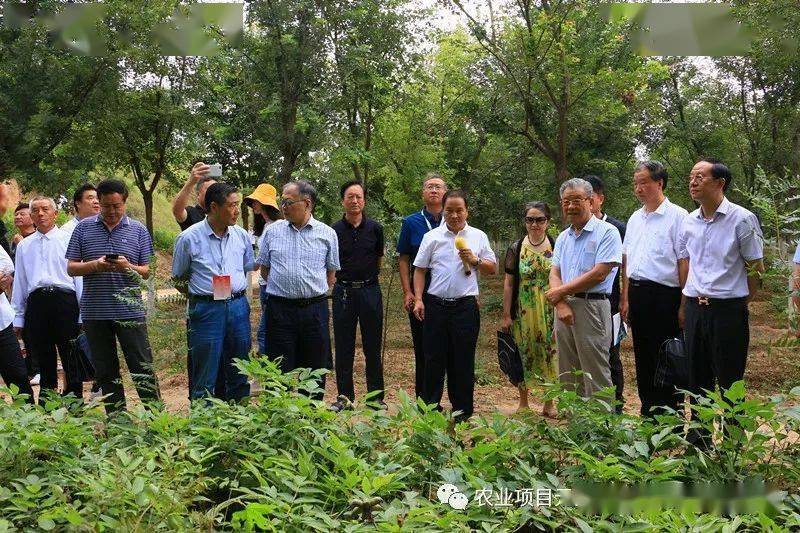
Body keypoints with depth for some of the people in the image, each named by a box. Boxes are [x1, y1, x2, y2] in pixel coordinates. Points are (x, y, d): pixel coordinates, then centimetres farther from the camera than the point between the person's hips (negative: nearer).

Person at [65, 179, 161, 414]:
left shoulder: (138, 230, 4)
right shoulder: (84, 228, 5)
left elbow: (147, 271, 4)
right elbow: (71, 268, 4)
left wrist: (128, 266, -17)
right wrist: (95, 265, -15)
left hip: (130, 311, -2)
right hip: (95, 312, 2)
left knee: (143, 368, -1)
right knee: (105, 372, 11)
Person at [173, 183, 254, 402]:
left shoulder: (241, 235, 6)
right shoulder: (189, 238, -6)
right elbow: (179, 277, 5)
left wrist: (237, 294, 13)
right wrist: (201, 295, 5)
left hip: (238, 307, 4)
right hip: (206, 308, -4)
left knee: (240, 375, 12)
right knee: (205, 381, 0)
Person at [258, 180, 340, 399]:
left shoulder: (327, 234, 2)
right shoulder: (273, 231, 4)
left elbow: (331, 273, 10)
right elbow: (264, 269, 12)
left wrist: (314, 293, 7)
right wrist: (282, 288, 8)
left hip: (315, 309, 0)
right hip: (280, 308, 0)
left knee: (315, 369, 9)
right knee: (279, 371, 4)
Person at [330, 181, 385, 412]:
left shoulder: (375, 228, 2)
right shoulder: (334, 230, 0)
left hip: (370, 290, 0)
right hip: (343, 291, 0)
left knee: (372, 347, 6)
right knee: (343, 347, 6)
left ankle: (376, 397, 15)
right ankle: (345, 397, 16)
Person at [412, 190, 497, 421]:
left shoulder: (478, 237, 8)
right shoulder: (432, 237, 6)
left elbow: (492, 268, 10)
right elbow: (420, 269, 8)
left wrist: (474, 260, -8)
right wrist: (418, 299, 0)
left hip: (465, 305, 0)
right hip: (436, 304, 0)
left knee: (463, 359, 5)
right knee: (434, 358, 5)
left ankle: (462, 409, 15)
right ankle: (429, 405, 16)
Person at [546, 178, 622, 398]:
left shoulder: (606, 232, -5)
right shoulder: (563, 237, 17)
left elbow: (599, 274, -13)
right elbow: (554, 274, 10)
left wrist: (561, 292, -7)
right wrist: (561, 304, -9)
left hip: (592, 307, -7)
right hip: (564, 307, 7)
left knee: (596, 378, -5)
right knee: (568, 378, 11)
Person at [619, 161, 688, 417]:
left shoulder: (677, 216, -7)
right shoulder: (635, 218, 15)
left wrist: (683, 304, -13)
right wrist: (625, 297, 14)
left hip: (664, 295, -7)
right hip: (637, 293, 7)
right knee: (643, 358, 14)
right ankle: (648, 412, 26)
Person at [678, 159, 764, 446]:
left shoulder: (742, 219, -9)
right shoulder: (689, 221, 8)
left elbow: (755, 269, -4)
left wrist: (738, 304, 1)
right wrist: (685, 305, 14)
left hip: (728, 309, -5)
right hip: (695, 308, 6)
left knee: (729, 380, 2)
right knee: (698, 377, 14)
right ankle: (699, 436, 26)